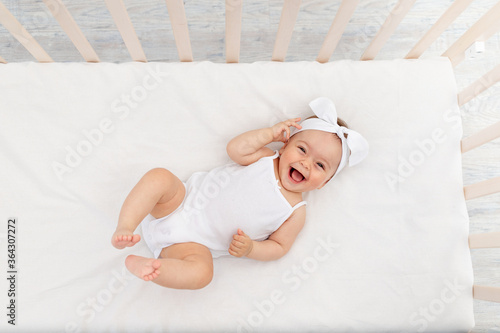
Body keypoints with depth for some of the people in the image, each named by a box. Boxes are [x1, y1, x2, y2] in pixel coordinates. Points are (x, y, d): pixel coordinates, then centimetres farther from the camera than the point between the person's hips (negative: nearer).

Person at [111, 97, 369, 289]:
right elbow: (235, 149, -10)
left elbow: (279, 247, 1)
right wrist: (271, 133, -10)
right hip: (183, 201, 2)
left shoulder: (295, 212, -1)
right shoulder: (264, 158, 1)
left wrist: (250, 248, -18)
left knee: (201, 272, -32)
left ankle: (143, 265, -22)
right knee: (160, 176, -26)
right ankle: (125, 229, -20)